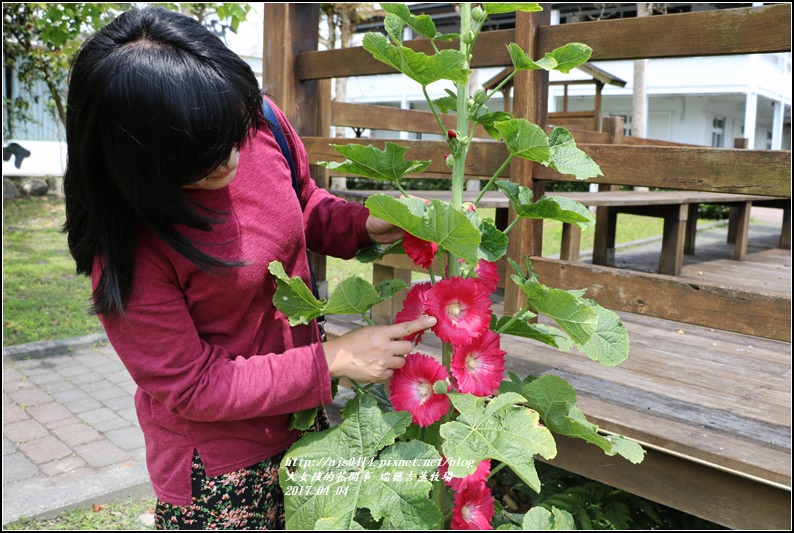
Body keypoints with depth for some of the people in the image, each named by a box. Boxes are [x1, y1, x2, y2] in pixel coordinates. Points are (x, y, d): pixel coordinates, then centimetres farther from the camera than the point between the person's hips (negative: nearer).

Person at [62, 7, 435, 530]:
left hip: (300, 413, 5)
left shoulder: (260, 123, -13)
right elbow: (191, 386, -19)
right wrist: (331, 360, -23)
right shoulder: (128, 250, -26)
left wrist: (363, 224, -14)